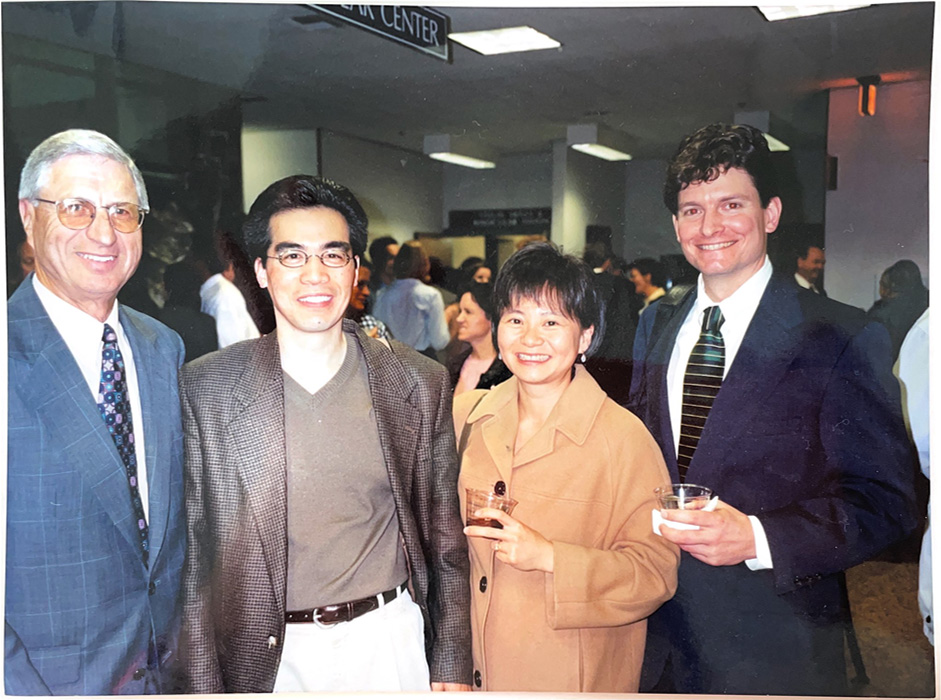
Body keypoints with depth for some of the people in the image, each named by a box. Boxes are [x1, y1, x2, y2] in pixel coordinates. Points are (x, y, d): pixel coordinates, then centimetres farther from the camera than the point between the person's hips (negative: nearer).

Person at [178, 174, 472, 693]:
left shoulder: (420, 384, -6)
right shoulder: (202, 390, -9)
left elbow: (444, 541, 1)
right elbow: (191, 555, -4)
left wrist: (453, 667, 2)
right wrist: (204, 686, -4)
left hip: (391, 644, 1)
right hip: (267, 656, 0)